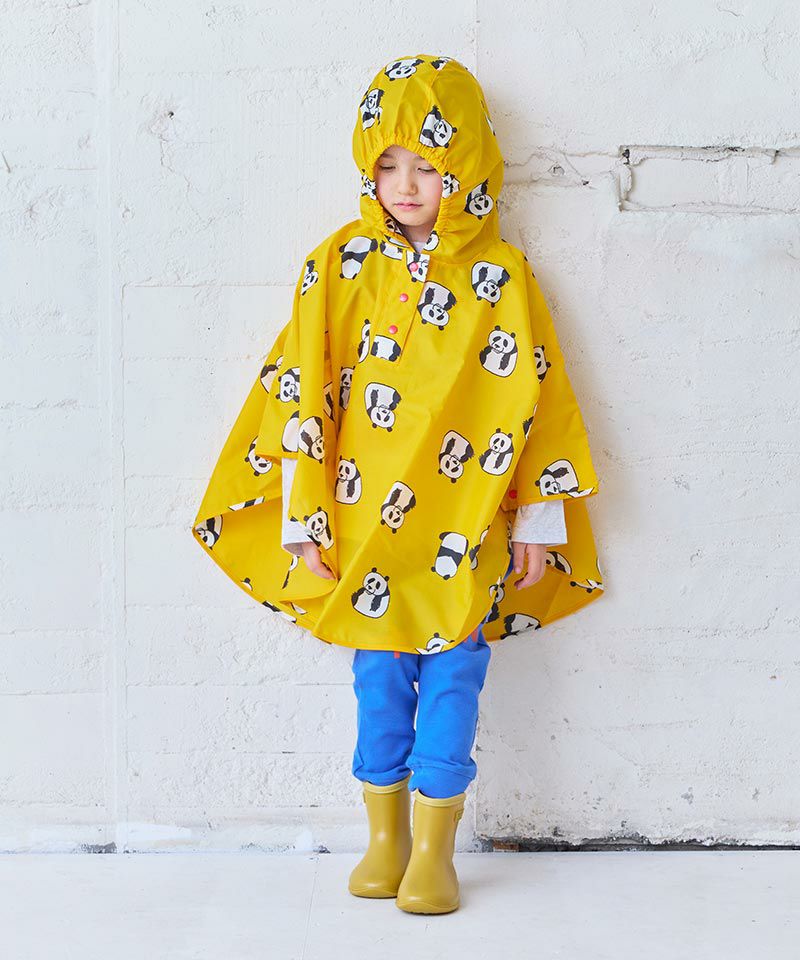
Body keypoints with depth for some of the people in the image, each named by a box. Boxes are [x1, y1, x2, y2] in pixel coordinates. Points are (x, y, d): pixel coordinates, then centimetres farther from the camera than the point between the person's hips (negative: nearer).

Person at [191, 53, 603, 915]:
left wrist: (539, 522, 0)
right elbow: (302, 398, -1)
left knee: (450, 684, 5)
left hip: (467, 538, -1)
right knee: (379, 683, 12)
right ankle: (385, 838, 28)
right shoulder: (340, 267, -1)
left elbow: (537, 405, 0)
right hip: (364, 530, 1)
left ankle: (435, 851, 20)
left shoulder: (500, 276, -3)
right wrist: (304, 519, -4)